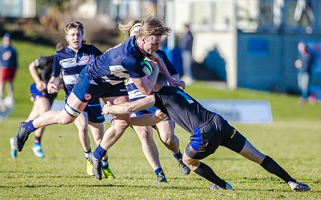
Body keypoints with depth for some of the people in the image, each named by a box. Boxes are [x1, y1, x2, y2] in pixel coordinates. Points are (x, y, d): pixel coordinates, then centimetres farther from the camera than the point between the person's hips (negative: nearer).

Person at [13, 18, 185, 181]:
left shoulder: (140, 44, -14)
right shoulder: (130, 59, -41)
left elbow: (156, 58, 13)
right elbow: (146, 89, -29)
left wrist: (169, 79, 9)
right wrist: (155, 70, -14)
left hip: (113, 83, 8)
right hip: (92, 79, -8)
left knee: (123, 122, -4)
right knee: (66, 118, 2)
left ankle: (97, 156, 15)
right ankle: (26, 128, 24)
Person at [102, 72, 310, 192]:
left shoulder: (161, 95, 7)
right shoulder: (175, 94, 32)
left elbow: (128, 107, 4)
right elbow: (154, 119, 41)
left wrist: (110, 108, 24)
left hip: (205, 133, -7)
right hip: (220, 122, 7)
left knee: (189, 160, 23)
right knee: (259, 157, 7)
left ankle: (222, 185, 23)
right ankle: (291, 181, -1)